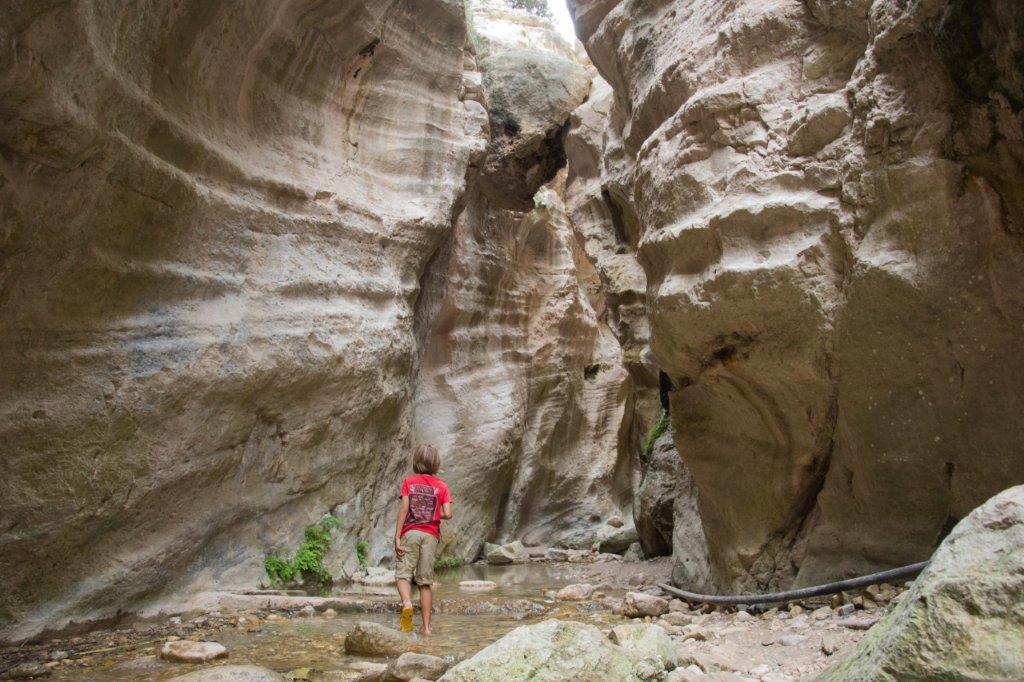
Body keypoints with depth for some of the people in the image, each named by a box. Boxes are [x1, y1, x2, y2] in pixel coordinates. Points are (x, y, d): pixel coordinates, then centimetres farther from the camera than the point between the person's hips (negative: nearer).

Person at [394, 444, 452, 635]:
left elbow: (404, 509, -4)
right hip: (431, 535, 2)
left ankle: (407, 602, -28)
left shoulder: (409, 481, 5)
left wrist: (397, 537, -4)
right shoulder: (441, 486, 7)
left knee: (403, 574, 2)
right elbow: (448, 513, -4)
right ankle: (426, 626, 5)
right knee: (425, 582, 7)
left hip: (410, 533, -2)